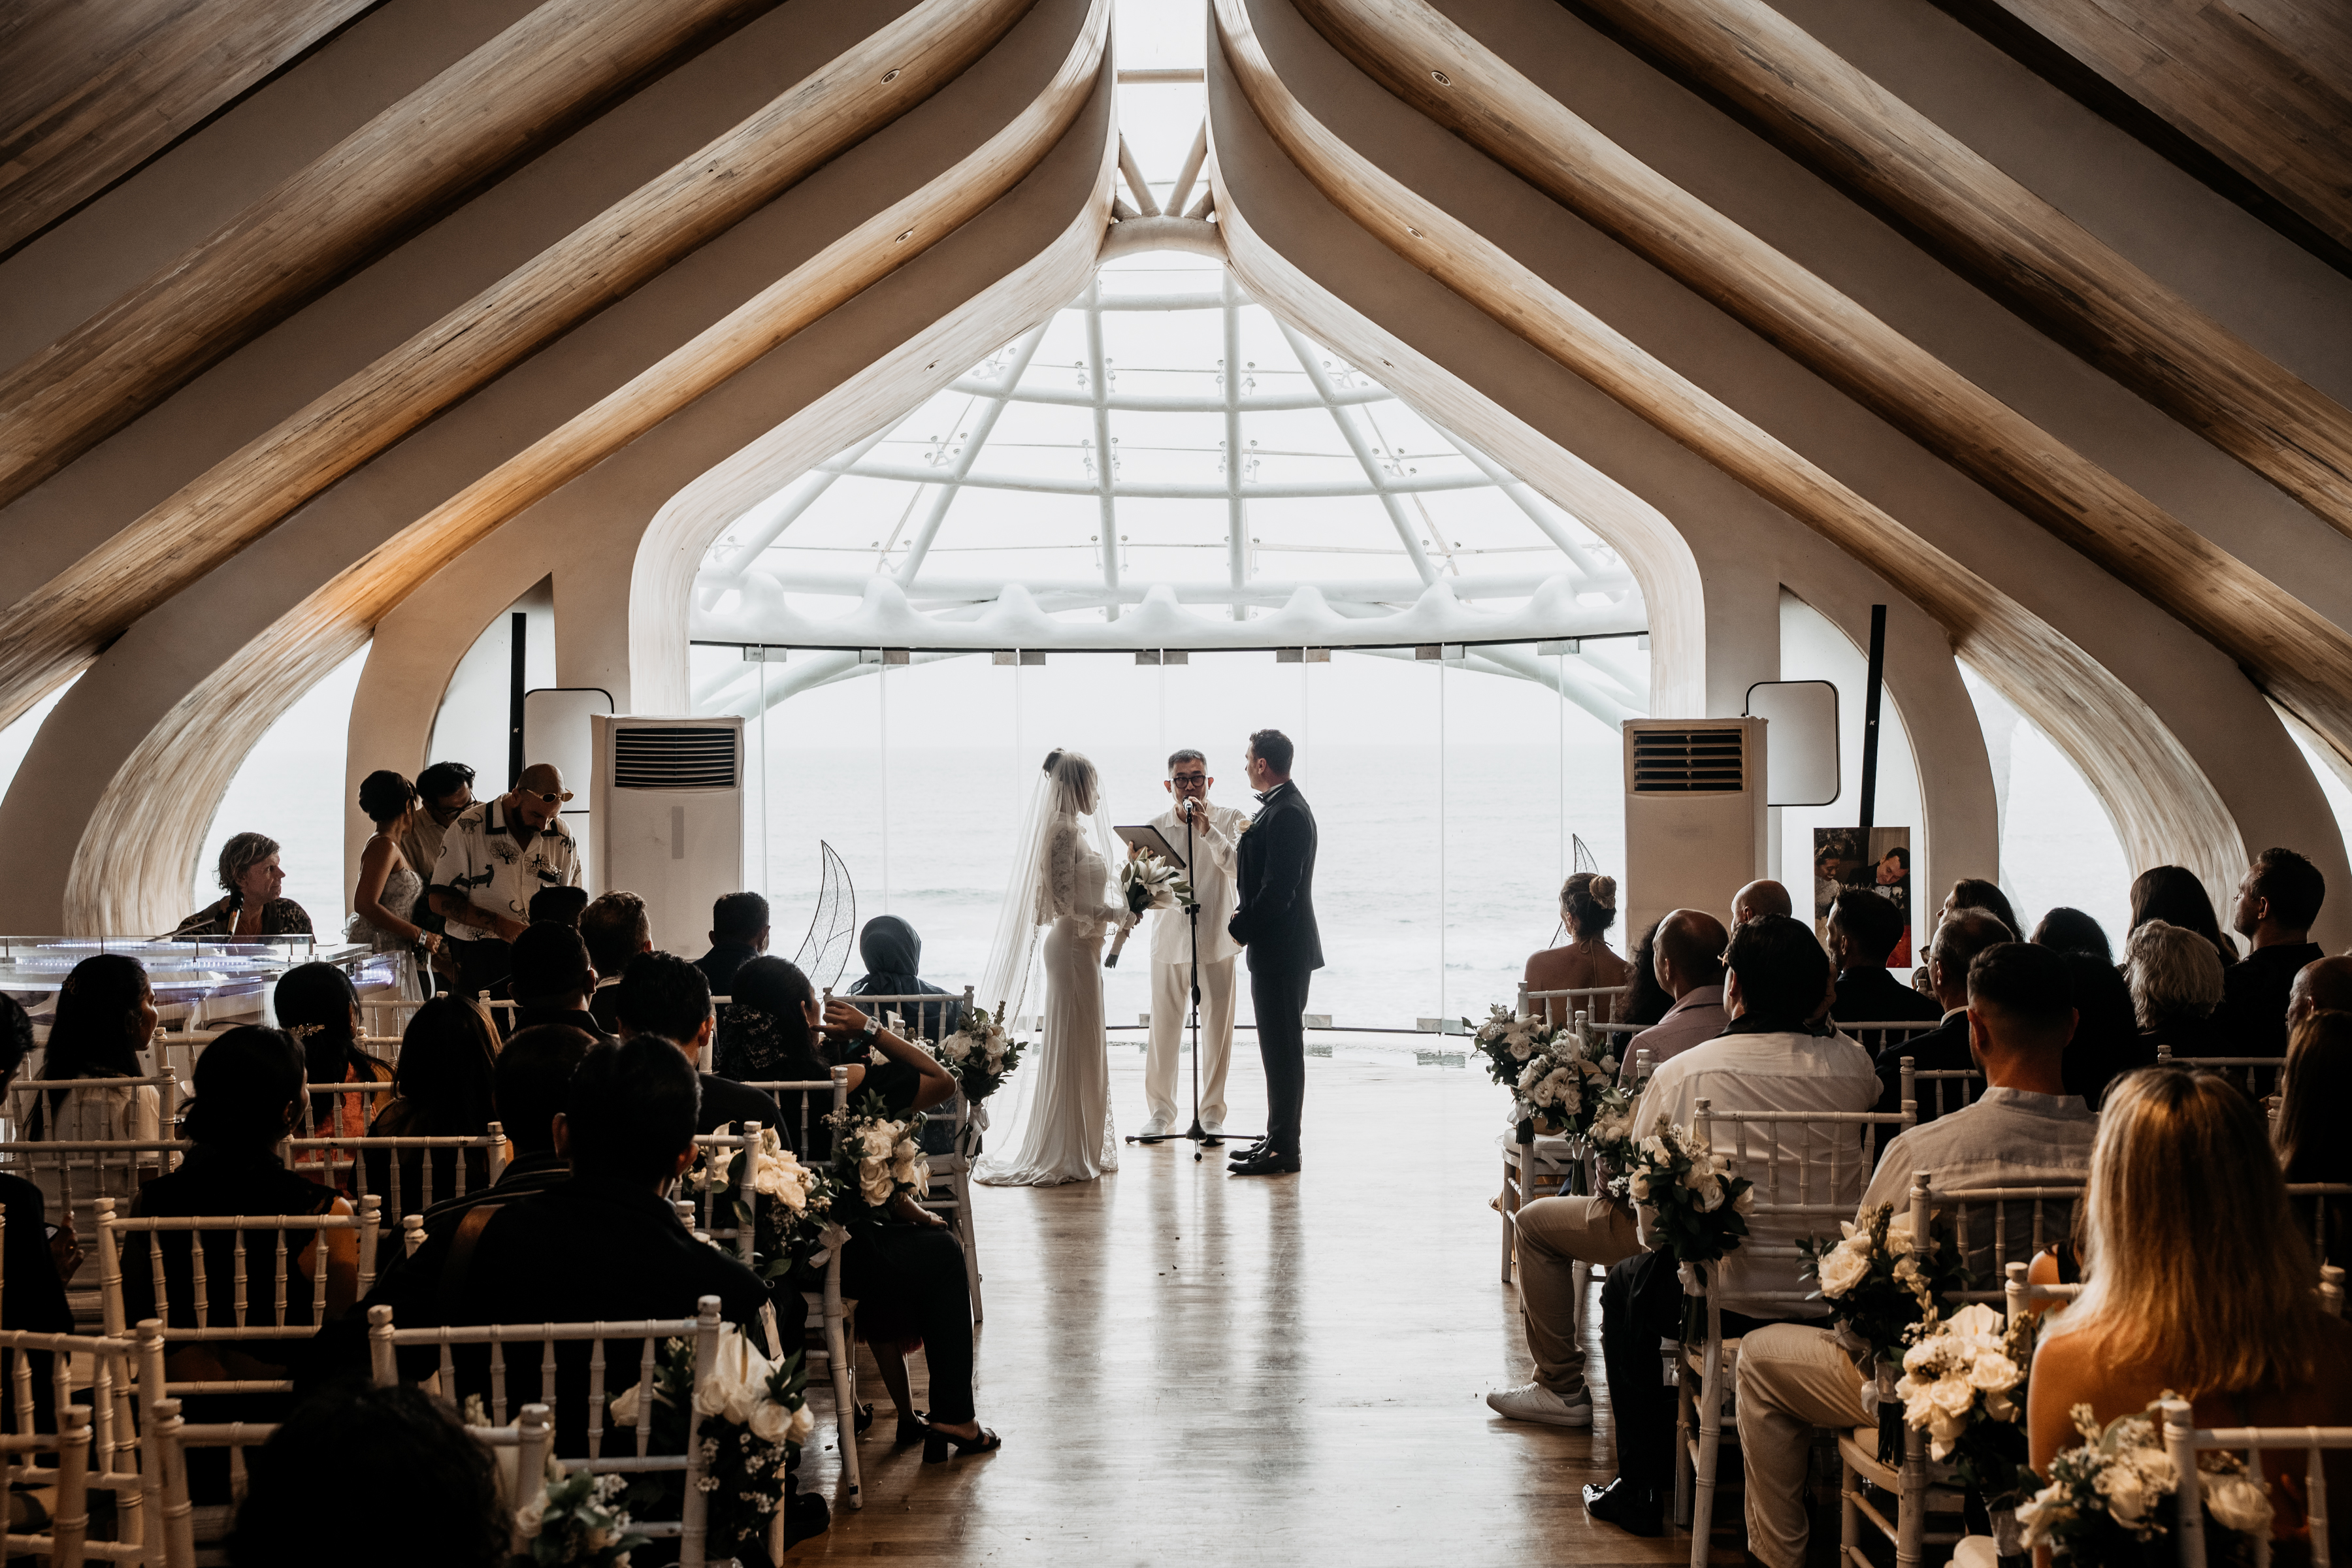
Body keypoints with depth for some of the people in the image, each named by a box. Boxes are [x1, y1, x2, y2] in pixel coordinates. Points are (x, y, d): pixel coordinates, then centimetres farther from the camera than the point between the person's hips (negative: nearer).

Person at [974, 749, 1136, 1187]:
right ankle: (1063, 1154, 2)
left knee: (1082, 1047, 14)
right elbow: (1064, 901, -22)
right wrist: (1116, 913, -15)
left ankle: (1081, 1147, 22)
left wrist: (1121, 908, 9)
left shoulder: (1073, 830, 14)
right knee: (1072, 1047, -4)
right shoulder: (1065, 830, -16)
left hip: (1082, 948, 10)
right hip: (1073, 948, -10)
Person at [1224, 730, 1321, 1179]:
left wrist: (1241, 927, -13)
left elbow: (1278, 889, -24)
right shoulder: (1282, 806, 14)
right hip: (1278, 947, 11)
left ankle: (1283, 1149, -1)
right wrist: (1245, 917, 8)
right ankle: (1279, 1139, 23)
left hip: (1282, 951, -11)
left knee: (1282, 1046, -5)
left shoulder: (1287, 813, -19)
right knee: (1280, 1045, 15)